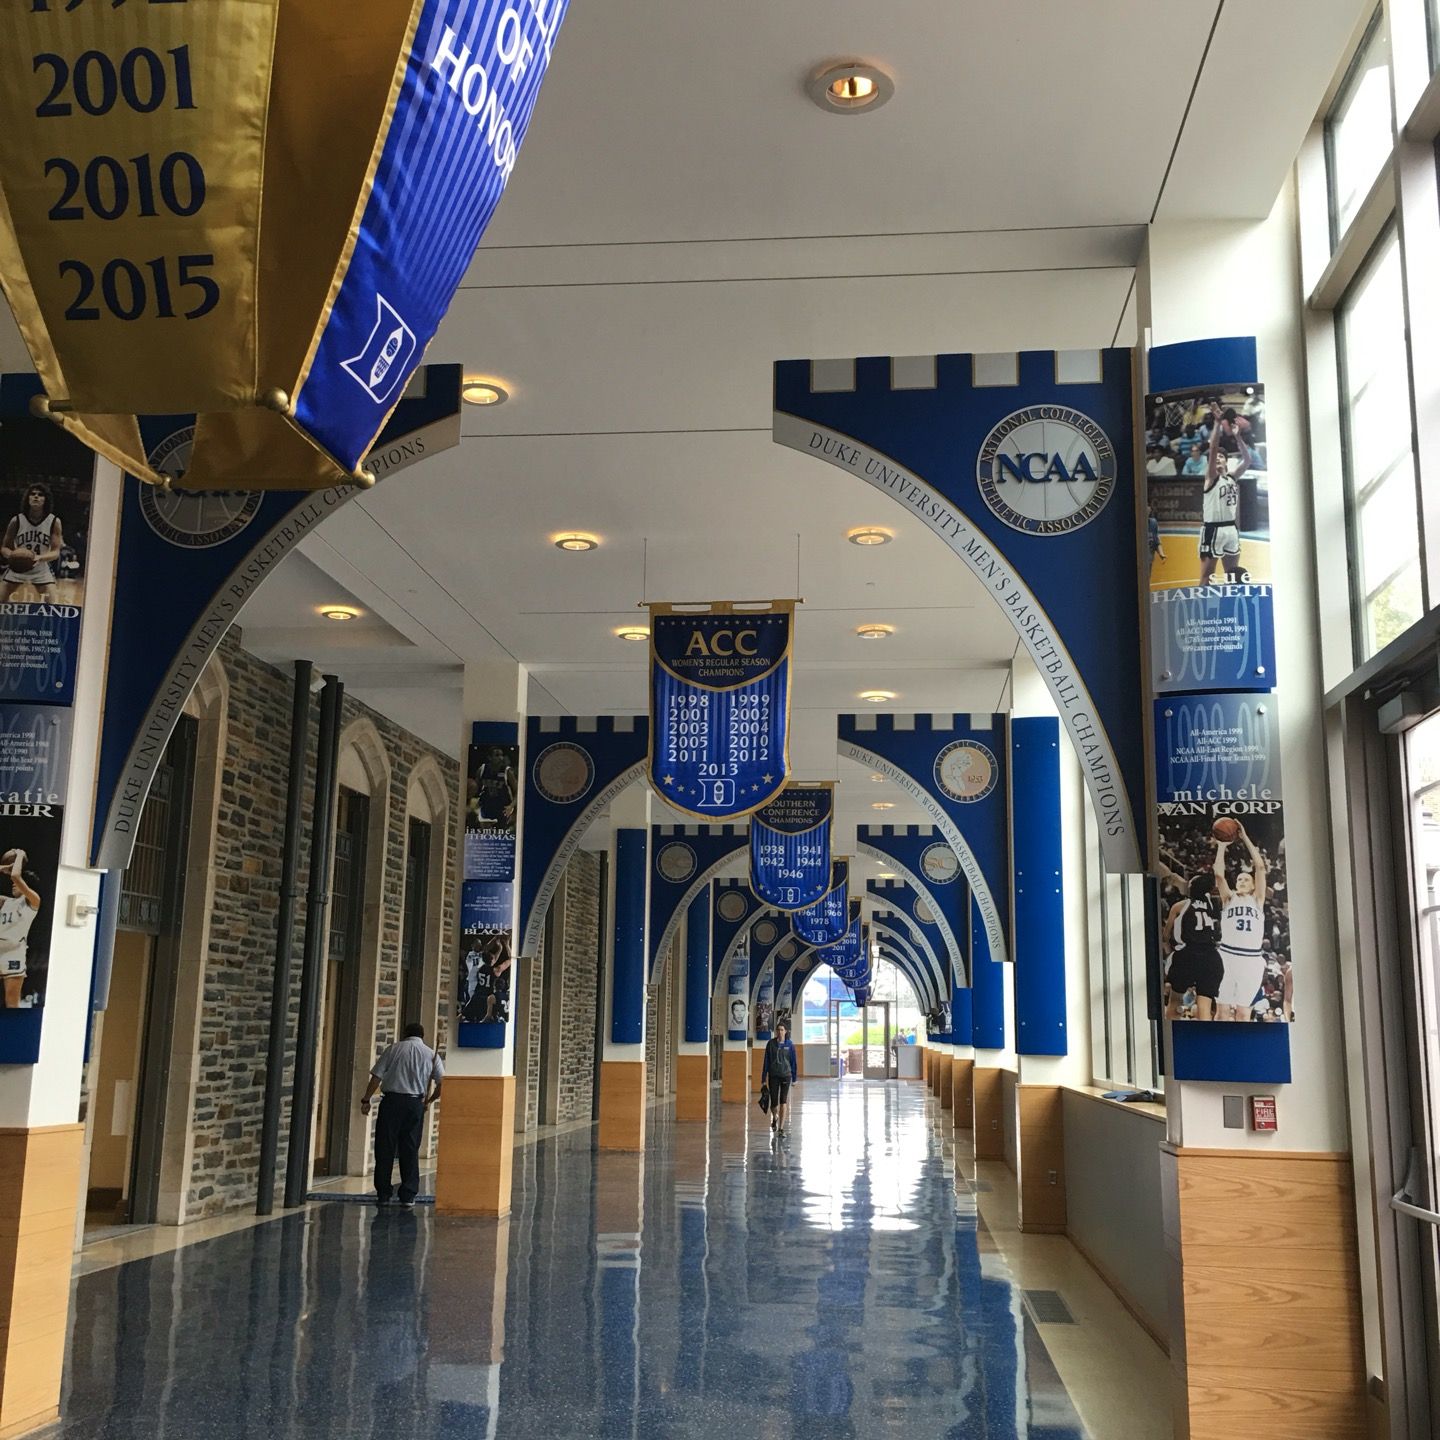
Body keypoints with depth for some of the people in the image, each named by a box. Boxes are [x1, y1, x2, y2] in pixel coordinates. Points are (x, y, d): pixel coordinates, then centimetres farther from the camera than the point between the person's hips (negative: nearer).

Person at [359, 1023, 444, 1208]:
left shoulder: (394, 1048, 5)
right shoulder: (431, 1054, 9)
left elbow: (377, 1077, -2)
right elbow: (442, 1083, -1)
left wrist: (366, 1099, 4)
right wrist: (430, 1100, 13)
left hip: (391, 1100, -1)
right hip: (415, 1104, 1)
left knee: (385, 1149, 7)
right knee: (410, 1150, 7)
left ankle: (383, 1194, 9)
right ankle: (408, 1196, 5)